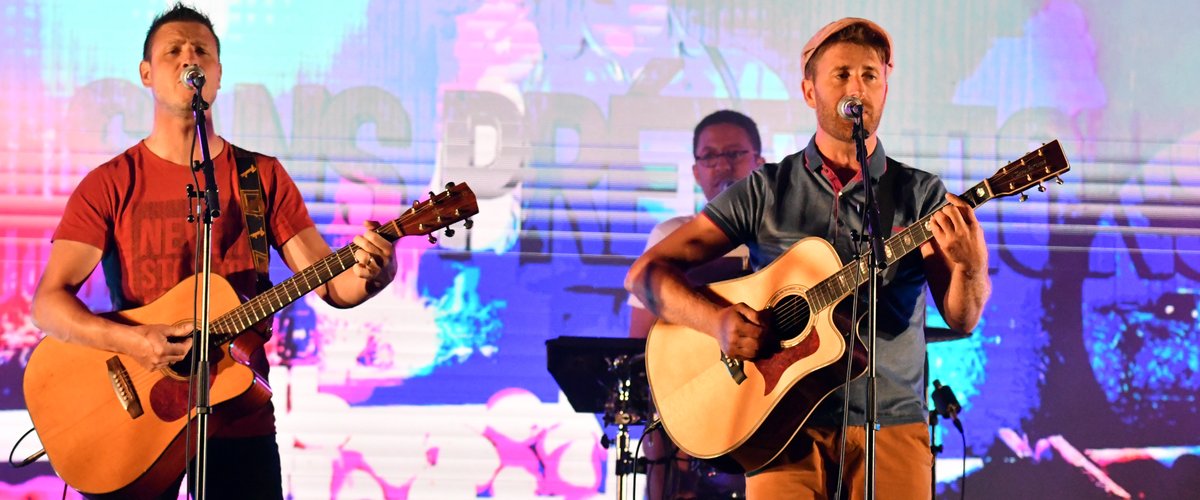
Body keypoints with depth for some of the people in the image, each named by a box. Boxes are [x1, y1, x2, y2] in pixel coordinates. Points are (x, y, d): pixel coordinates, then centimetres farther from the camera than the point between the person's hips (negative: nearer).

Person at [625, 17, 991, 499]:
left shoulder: (921, 194, 8)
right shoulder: (765, 192, 7)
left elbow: (961, 318, 0)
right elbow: (646, 272, 3)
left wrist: (969, 265, -22)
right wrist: (717, 320, -15)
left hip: (891, 427, 1)